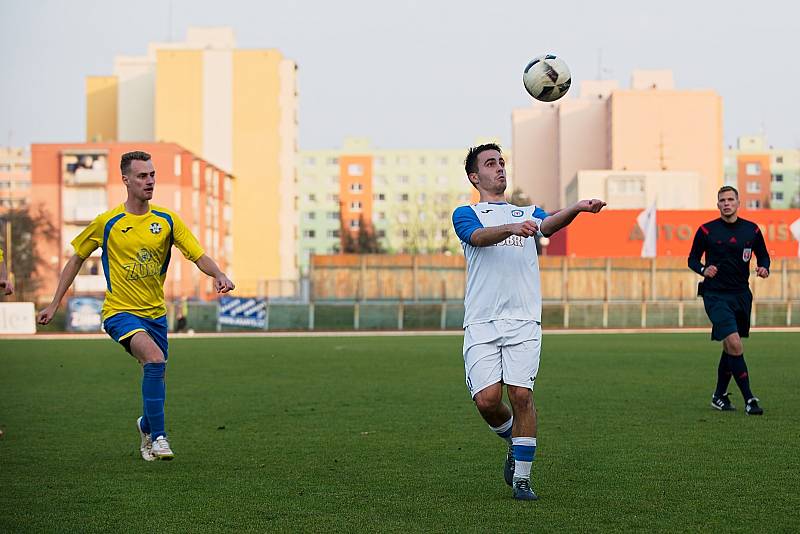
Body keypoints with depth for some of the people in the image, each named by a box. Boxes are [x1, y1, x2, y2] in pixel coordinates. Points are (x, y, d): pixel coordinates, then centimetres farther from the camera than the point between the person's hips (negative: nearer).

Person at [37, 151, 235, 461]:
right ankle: (158, 436, -21)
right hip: (120, 311, -4)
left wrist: (218, 275, -25)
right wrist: (55, 304, 6)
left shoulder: (167, 220, 0)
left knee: (155, 377, 10)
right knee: (155, 358, -29)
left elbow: (198, 256, -3)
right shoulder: (107, 223, -5)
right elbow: (77, 259, 7)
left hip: (155, 313, 4)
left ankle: (146, 426, 43)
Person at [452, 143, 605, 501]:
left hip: (523, 320, 1)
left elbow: (548, 224, -4)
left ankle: (521, 477, 1)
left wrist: (577, 208, -27)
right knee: (487, 398, -11)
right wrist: (512, 228, -32)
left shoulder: (526, 212, 21)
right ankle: (515, 442, 20)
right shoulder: (466, 214, 14)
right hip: (481, 322, -1)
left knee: (521, 395, -10)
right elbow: (479, 237, -11)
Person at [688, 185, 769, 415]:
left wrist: (764, 268, -8)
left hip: (741, 294, 4)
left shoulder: (752, 230, 4)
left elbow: (763, 256, 14)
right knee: (734, 343, -17)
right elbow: (692, 259, 4)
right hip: (716, 295, -4)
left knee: (730, 348, 12)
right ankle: (749, 399, -12)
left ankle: (719, 395, 29)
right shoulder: (706, 230, -3)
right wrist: (703, 270, -16)